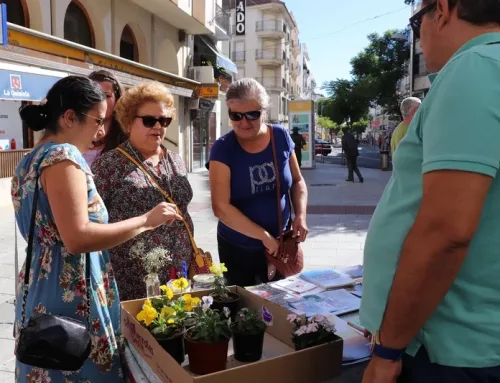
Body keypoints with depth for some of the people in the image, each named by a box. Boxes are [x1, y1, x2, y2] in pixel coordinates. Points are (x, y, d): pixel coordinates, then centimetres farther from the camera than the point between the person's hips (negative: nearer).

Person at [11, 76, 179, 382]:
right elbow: (77, 239, -27)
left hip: (40, 289, 10)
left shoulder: (32, 160, 12)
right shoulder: (63, 156, -17)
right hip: (69, 295, -10)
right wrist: (145, 221, -20)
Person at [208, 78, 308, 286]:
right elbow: (221, 207, -21)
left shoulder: (281, 137, -6)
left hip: (280, 244, 3)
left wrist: (300, 215, -9)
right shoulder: (223, 149, -16)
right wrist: (264, 236, -20)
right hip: (237, 249, -3)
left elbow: (297, 181, 7)